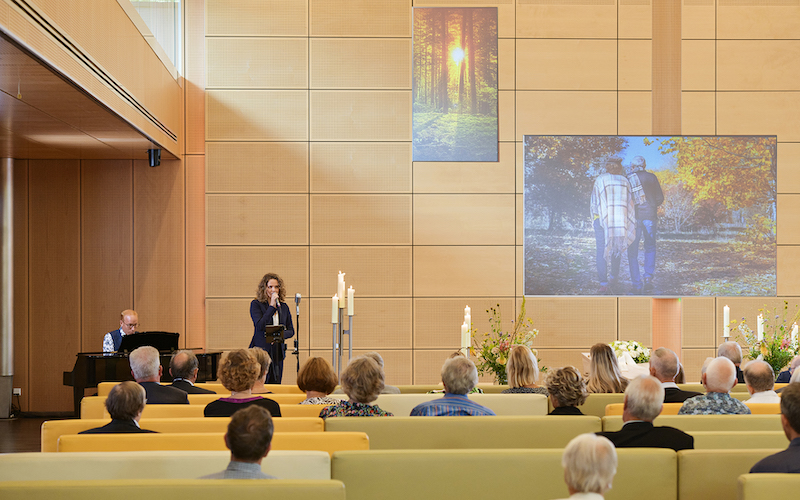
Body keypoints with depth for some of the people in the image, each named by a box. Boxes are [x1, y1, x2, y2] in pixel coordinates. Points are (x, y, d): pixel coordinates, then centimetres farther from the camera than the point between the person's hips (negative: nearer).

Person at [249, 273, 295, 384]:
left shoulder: (284, 306, 11)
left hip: (278, 352, 4)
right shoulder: (256, 304, -2)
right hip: (261, 350, -4)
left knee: (275, 384, 4)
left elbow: (291, 331, 13)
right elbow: (259, 326, -16)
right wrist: (272, 306, -16)